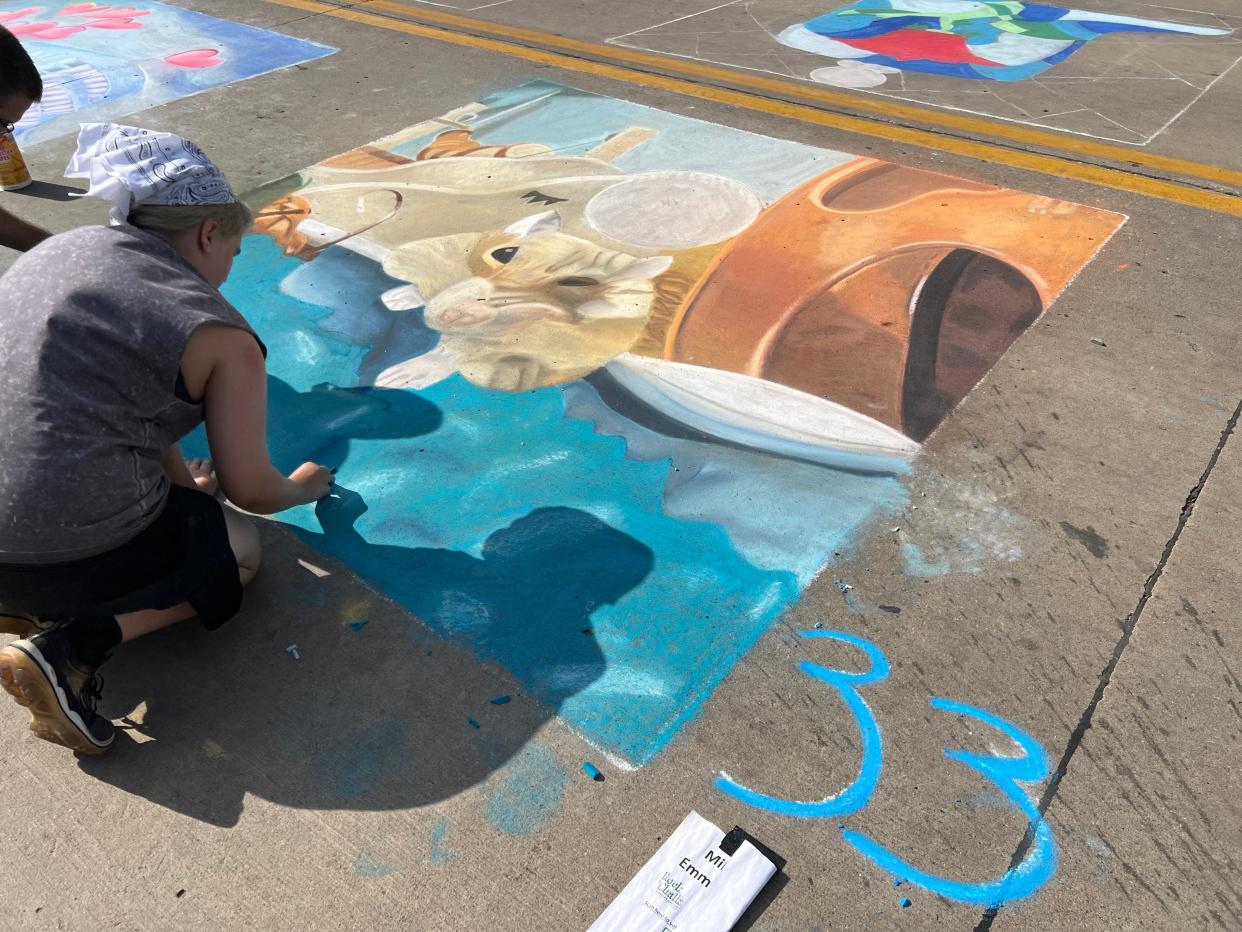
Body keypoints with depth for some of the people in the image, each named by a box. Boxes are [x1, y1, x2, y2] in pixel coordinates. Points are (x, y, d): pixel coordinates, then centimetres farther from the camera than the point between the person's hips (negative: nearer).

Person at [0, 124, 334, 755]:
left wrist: (183, 483, 31)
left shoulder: (64, 249, 13)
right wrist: (301, 489, 21)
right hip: (69, 551, -8)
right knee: (238, 548, 18)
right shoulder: (224, 338, -8)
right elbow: (251, 492, -1)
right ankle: (68, 648, -2)